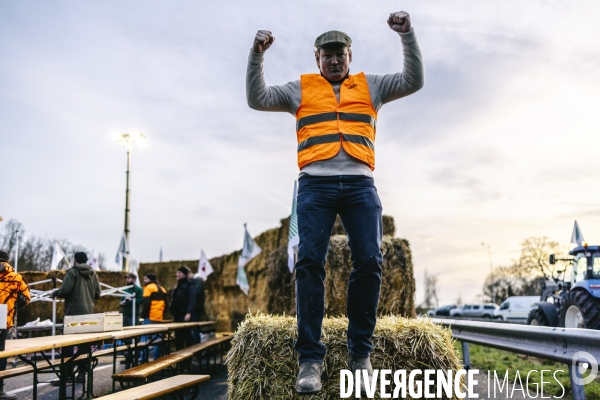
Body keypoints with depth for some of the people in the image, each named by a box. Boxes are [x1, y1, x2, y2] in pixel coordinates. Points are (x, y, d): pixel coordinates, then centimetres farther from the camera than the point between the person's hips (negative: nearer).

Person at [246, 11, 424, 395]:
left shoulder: (369, 86, 22)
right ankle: (311, 358, -8)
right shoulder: (301, 88, 19)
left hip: (360, 185, 1)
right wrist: (257, 54, 0)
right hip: (315, 185, -1)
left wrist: (408, 35, 3)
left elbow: (414, 81, 13)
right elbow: (257, 99, 11)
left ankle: (361, 353, 3)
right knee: (310, 263, -12)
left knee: (369, 263, -10)